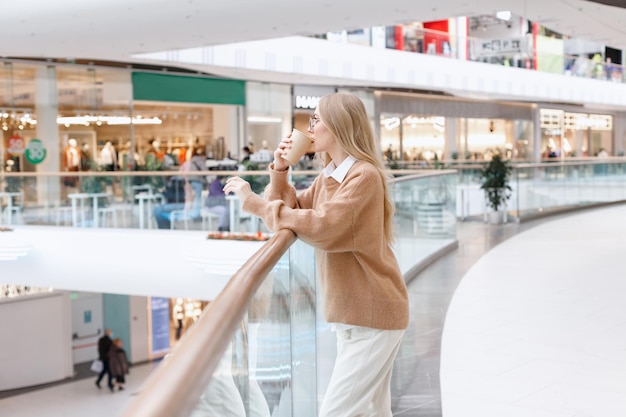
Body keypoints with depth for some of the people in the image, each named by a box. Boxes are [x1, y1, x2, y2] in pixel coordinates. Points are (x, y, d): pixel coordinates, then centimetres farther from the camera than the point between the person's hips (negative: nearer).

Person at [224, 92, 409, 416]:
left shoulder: (364, 175, -19)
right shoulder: (328, 176, 10)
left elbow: (322, 226, -29)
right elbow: (293, 210, 14)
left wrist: (254, 202, -25)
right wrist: (280, 170, -1)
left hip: (371, 313, -9)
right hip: (353, 311, 9)